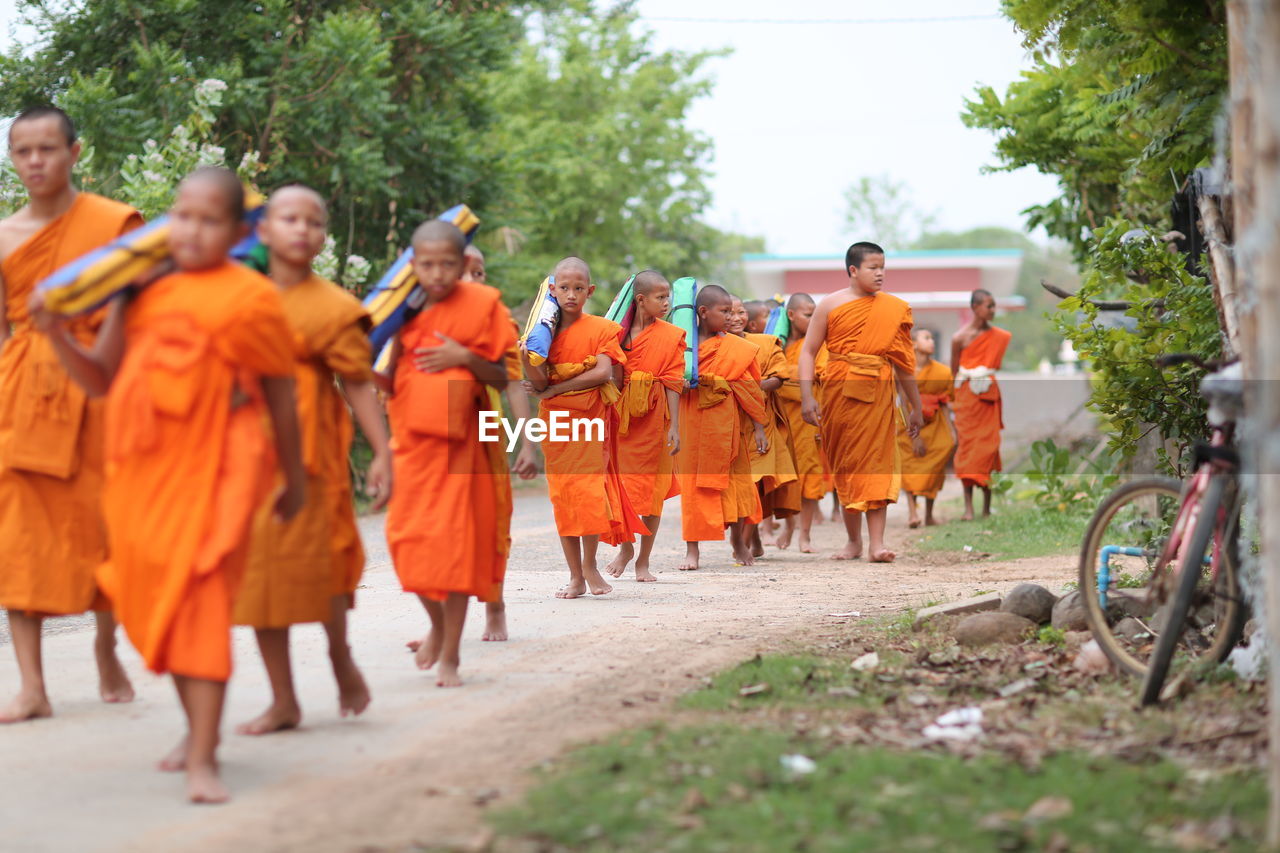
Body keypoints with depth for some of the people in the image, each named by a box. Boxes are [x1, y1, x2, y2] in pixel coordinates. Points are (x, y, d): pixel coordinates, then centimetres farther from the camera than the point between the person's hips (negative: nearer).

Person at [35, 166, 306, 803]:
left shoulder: (250, 298, -2)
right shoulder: (142, 291, 9)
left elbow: (280, 397, 4)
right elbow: (101, 379, 10)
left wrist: (294, 479, 9)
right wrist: (57, 334, -7)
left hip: (213, 470, -5)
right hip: (145, 472, 5)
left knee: (200, 600, -11)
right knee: (157, 602, 12)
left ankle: (202, 760, -12)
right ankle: (198, 729, 31)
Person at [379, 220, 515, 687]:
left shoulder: (481, 306, -4)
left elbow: (502, 378, 0)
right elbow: (385, 381, 5)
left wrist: (466, 357, -17)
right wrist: (396, 339, -11)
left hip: (461, 441, -3)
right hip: (412, 438, 3)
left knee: (457, 540, -3)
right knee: (408, 535, 1)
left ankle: (450, 655, 5)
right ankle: (437, 622, 29)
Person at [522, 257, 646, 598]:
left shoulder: (601, 329, -1)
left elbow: (603, 373, -14)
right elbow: (539, 383, -4)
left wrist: (554, 389, -13)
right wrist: (528, 360, -26)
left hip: (590, 418, -2)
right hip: (555, 420, 2)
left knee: (589, 488, -9)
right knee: (562, 493, 1)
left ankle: (589, 564, 8)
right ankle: (575, 576, 6)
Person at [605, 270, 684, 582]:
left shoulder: (672, 336, 1)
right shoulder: (620, 332, 5)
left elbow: (673, 383, -3)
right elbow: (614, 378, 8)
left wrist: (674, 427, -9)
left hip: (655, 416, -1)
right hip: (622, 413, 1)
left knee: (653, 486, 2)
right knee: (621, 480, 3)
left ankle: (643, 561, 13)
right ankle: (625, 547, 25)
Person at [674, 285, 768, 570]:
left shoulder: (738, 348, 3)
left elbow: (751, 390, 4)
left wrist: (759, 428, 1)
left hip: (726, 424, 1)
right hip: (693, 423, -1)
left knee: (735, 479, 7)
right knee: (693, 483, 1)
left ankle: (739, 541, 25)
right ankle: (692, 550, 7)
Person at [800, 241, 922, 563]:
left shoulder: (893, 309, 8)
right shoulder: (831, 305, 3)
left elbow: (904, 362, 13)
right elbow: (808, 352, 1)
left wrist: (915, 407, 16)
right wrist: (807, 397, -10)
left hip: (877, 392, 0)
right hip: (838, 391, 0)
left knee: (876, 461, -9)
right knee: (844, 465, 6)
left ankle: (876, 542, -13)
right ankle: (853, 540, 16)